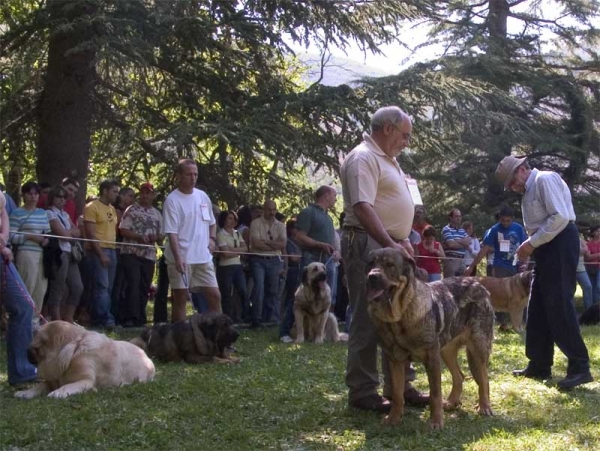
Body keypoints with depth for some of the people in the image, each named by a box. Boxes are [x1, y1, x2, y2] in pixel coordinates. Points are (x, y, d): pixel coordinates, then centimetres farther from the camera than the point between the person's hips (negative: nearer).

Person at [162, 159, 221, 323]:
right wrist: (178, 257, -26)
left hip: (203, 257, 6)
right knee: (180, 298, 0)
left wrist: (212, 239, 6)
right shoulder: (172, 200, -9)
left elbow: (212, 222, 25)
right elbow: (171, 232, -16)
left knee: (215, 296, 3)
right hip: (181, 258, -5)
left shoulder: (203, 196, 10)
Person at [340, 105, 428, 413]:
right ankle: (362, 393, -1)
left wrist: (401, 240, 13)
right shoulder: (363, 158, -13)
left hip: (390, 247, 10)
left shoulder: (387, 158, 19)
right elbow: (363, 208, -24)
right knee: (368, 320, -7)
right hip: (368, 245, -10)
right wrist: (391, 245, -29)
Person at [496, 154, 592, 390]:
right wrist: (530, 245, 6)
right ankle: (540, 365, 15)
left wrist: (532, 242, -16)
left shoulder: (545, 179, -10)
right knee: (538, 308, 10)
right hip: (547, 247, 10)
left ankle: (580, 367, -8)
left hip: (560, 244, -10)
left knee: (559, 306, -12)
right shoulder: (529, 190, 19)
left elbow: (561, 217, -20)